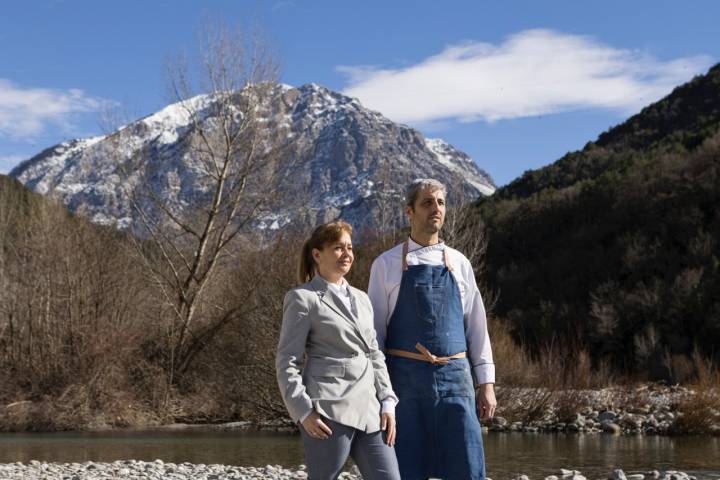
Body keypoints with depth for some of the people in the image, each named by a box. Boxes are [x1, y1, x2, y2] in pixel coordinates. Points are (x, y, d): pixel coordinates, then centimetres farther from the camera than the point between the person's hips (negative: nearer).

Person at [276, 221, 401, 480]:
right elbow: (287, 362, -5)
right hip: (328, 410, -6)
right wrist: (303, 411, -14)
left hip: (369, 409, 6)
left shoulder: (361, 299, 19)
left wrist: (387, 403, 8)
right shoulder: (303, 298, -1)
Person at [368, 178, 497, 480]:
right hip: (404, 377, -2)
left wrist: (486, 383, 6)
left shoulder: (459, 263, 12)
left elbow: (476, 326, 12)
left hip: (455, 377, 2)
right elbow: (374, 330, 4)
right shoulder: (386, 264, 5)